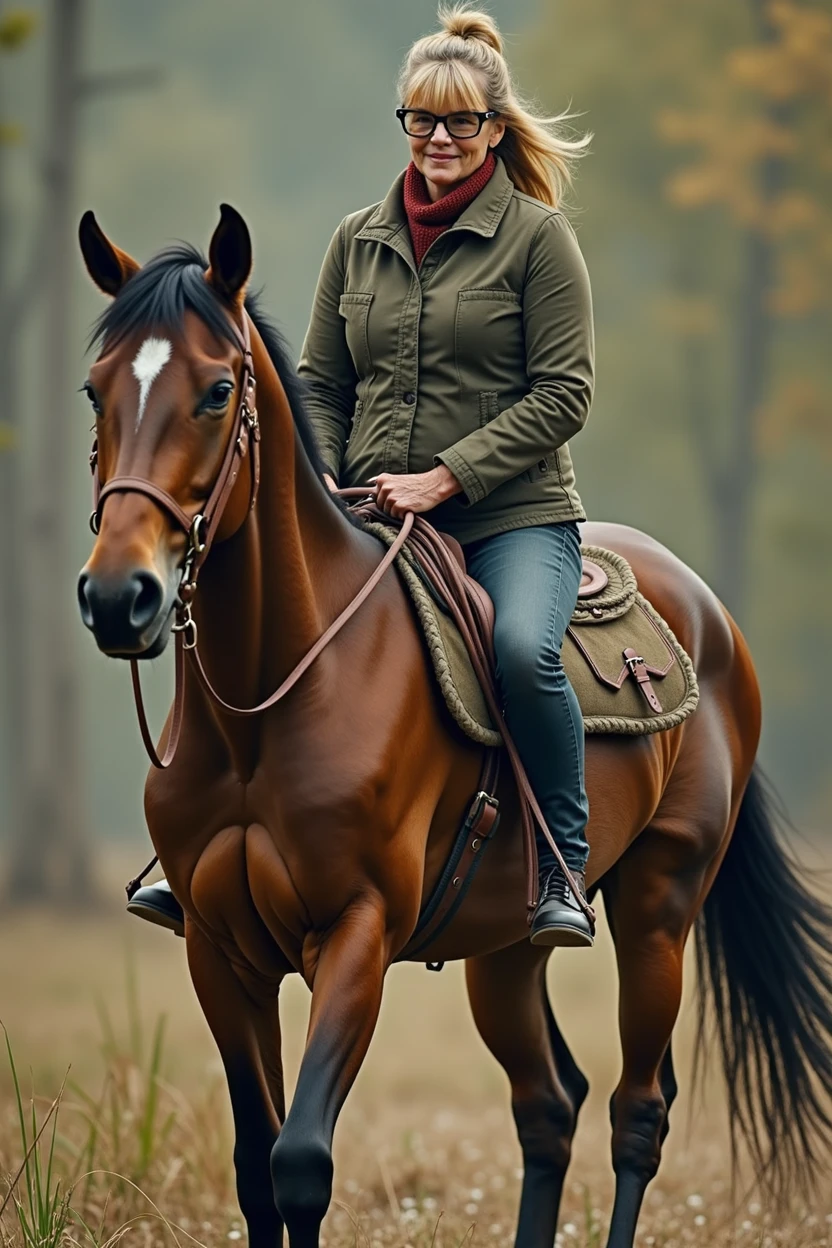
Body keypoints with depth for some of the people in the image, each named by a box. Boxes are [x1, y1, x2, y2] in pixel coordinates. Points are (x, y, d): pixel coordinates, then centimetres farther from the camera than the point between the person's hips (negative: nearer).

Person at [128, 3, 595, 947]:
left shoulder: (536, 235, -1)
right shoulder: (358, 240, 12)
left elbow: (561, 394, -6)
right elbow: (320, 384, 16)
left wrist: (444, 478, -14)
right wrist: (318, 479, -4)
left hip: (512, 516, -4)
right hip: (372, 523, 4)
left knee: (523, 649, -32)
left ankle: (563, 870, -18)